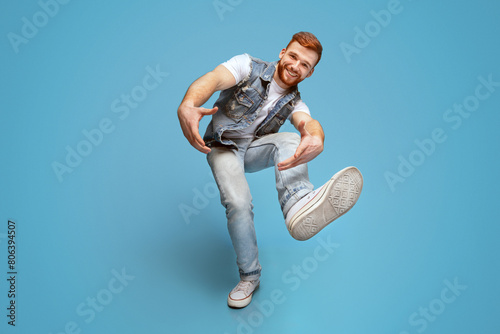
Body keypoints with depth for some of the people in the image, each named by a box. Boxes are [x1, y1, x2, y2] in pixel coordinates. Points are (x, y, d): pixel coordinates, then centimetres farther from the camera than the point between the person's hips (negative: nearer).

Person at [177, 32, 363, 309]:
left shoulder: (294, 103, 1)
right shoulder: (248, 66, -8)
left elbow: (309, 122, -23)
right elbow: (212, 80, -28)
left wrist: (316, 139, -51)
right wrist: (187, 106, -53)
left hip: (255, 149, 3)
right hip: (223, 147, -2)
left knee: (289, 140, -28)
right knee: (238, 202, -27)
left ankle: (298, 206, -58)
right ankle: (249, 276, -6)